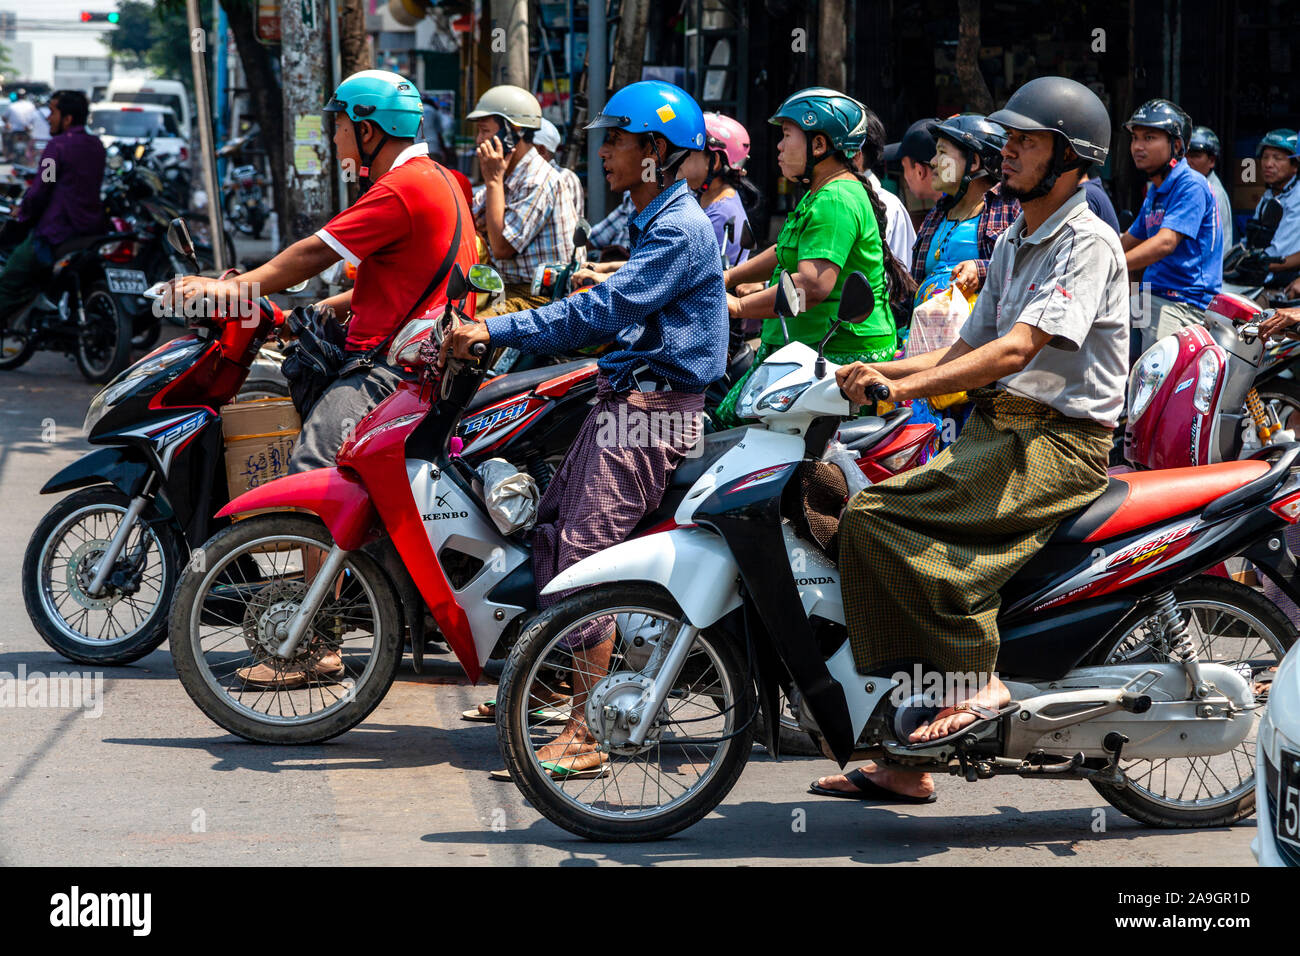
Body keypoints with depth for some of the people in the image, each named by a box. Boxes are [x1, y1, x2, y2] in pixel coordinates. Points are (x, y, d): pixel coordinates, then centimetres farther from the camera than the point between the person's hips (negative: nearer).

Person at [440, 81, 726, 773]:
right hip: (625, 398, 10)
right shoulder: (655, 220, 19)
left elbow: (602, 311, -23)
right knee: (550, 530, 10)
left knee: (585, 549, -17)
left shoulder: (681, 229, -14)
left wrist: (496, 331, -23)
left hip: (655, 405, -10)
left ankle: (584, 734, -19)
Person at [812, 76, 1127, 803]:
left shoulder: (1088, 243, -10)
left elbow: (1016, 350, -22)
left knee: (880, 515, -25)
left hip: (1059, 443, -9)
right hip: (996, 430, 9)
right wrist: (878, 369, 5)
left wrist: (905, 387, -29)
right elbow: (972, 348, 22)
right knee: (865, 522, -6)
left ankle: (976, 679, -19)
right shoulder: (1013, 244, 21)